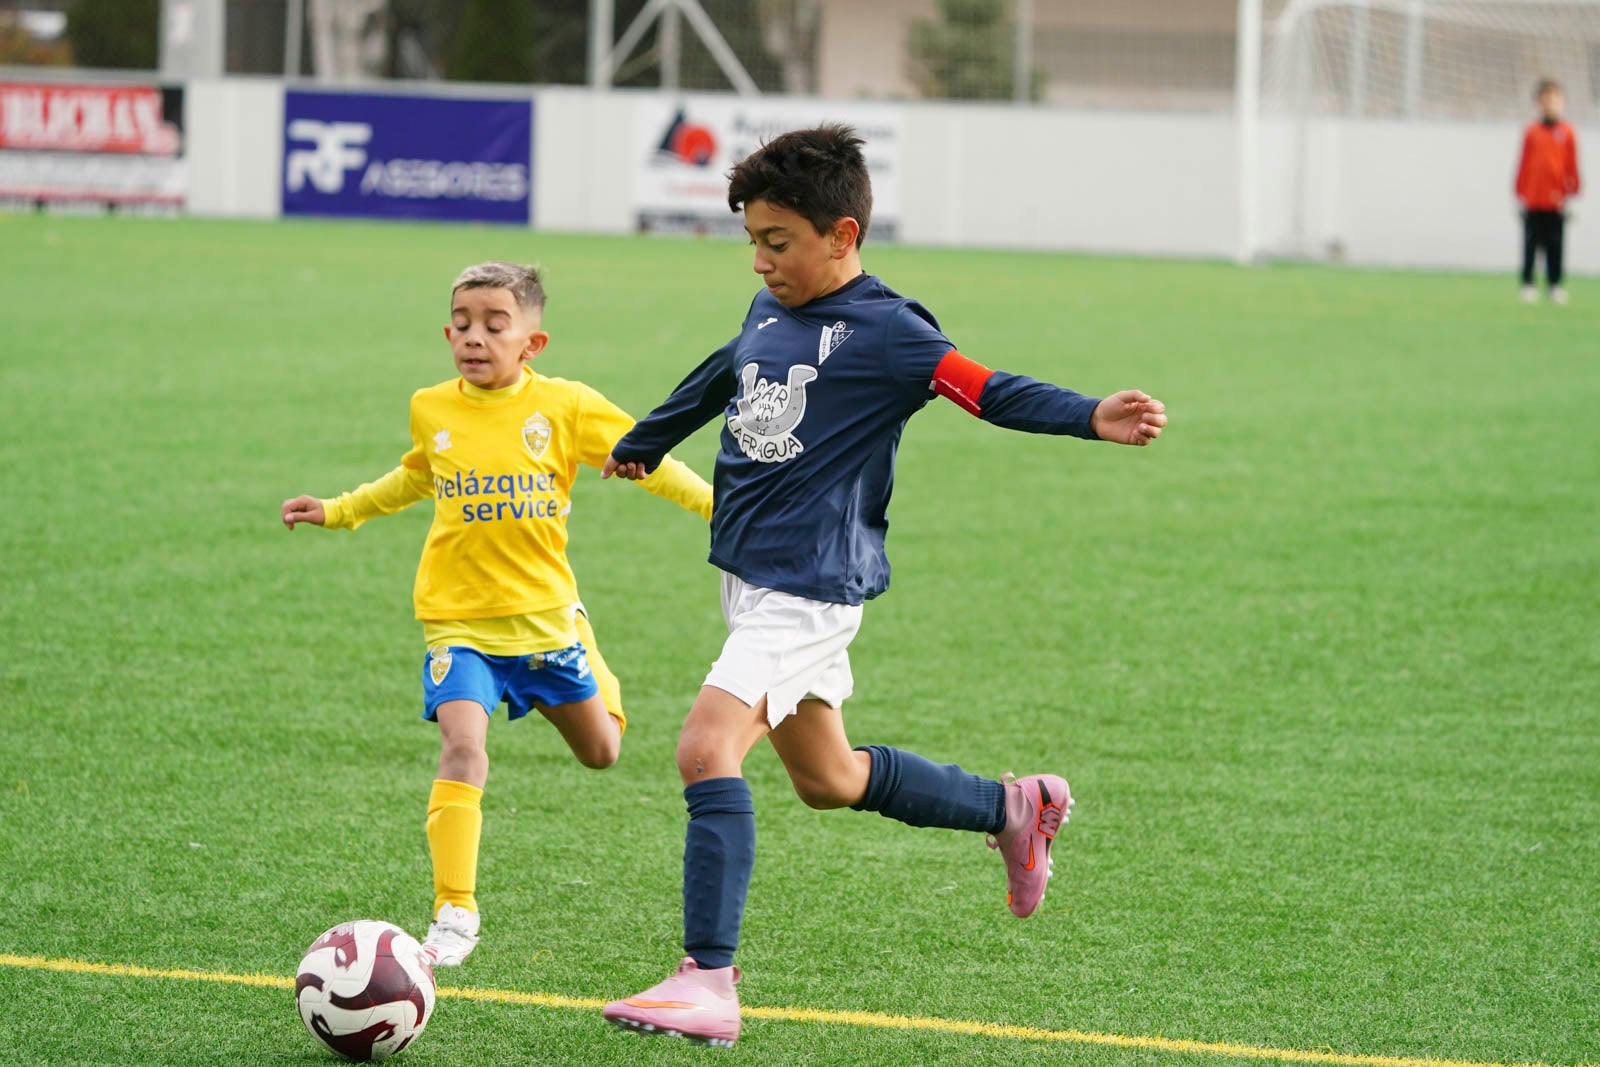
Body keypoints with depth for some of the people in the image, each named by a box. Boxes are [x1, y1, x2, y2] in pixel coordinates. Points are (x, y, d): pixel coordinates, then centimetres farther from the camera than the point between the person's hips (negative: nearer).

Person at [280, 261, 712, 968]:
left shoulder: (565, 406, -7)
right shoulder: (430, 410, 1)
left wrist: (715, 505, -7)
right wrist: (339, 512, 25)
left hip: (544, 612, 0)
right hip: (459, 622, 0)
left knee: (600, 753, 16)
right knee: (463, 747, -22)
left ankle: (593, 678, 55)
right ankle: (454, 915, -20)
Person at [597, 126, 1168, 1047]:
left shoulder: (883, 330, -13)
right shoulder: (769, 312, 11)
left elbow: (986, 389, -22)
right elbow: (717, 381, 31)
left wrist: (1092, 417, -40)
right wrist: (644, 444, 48)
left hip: (813, 587, -9)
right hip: (751, 579, 9)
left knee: (708, 748, -22)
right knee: (828, 780, 18)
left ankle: (708, 984, -21)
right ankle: (1015, 808, 38)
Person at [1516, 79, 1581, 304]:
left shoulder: (1566, 133, 2)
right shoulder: (1531, 132, 4)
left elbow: (1571, 165, 3)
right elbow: (1523, 164, 6)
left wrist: (1570, 190, -3)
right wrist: (1521, 192, 3)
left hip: (1555, 200, -1)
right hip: (1533, 199, 1)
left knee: (1555, 245, 2)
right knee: (1531, 244, 3)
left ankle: (1555, 285, 8)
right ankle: (1528, 284, 8)